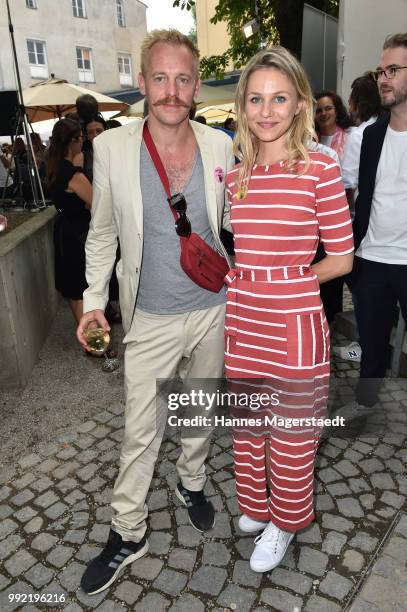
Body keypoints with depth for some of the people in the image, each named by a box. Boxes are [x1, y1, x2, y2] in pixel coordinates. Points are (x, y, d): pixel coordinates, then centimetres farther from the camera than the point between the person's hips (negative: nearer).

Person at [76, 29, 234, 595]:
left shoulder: (220, 145, -4)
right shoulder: (111, 147, -9)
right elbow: (102, 233, 2)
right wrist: (94, 299, -2)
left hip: (212, 309, 2)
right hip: (151, 319, -2)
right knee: (141, 431, 7)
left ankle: (192, 484, 49)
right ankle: (127, 534, 30)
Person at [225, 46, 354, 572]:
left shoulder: (319, 169, -8)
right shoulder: (234, 174, 5)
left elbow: (341, 257, -4)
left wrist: (288, 281, -4)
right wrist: (250, 284, 0)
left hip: (294, 325, -4)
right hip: (241, 322, 5)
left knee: (293, 436, 13)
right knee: (246, 425, 20)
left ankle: (284, 522, 41)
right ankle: (255, 505, 48)